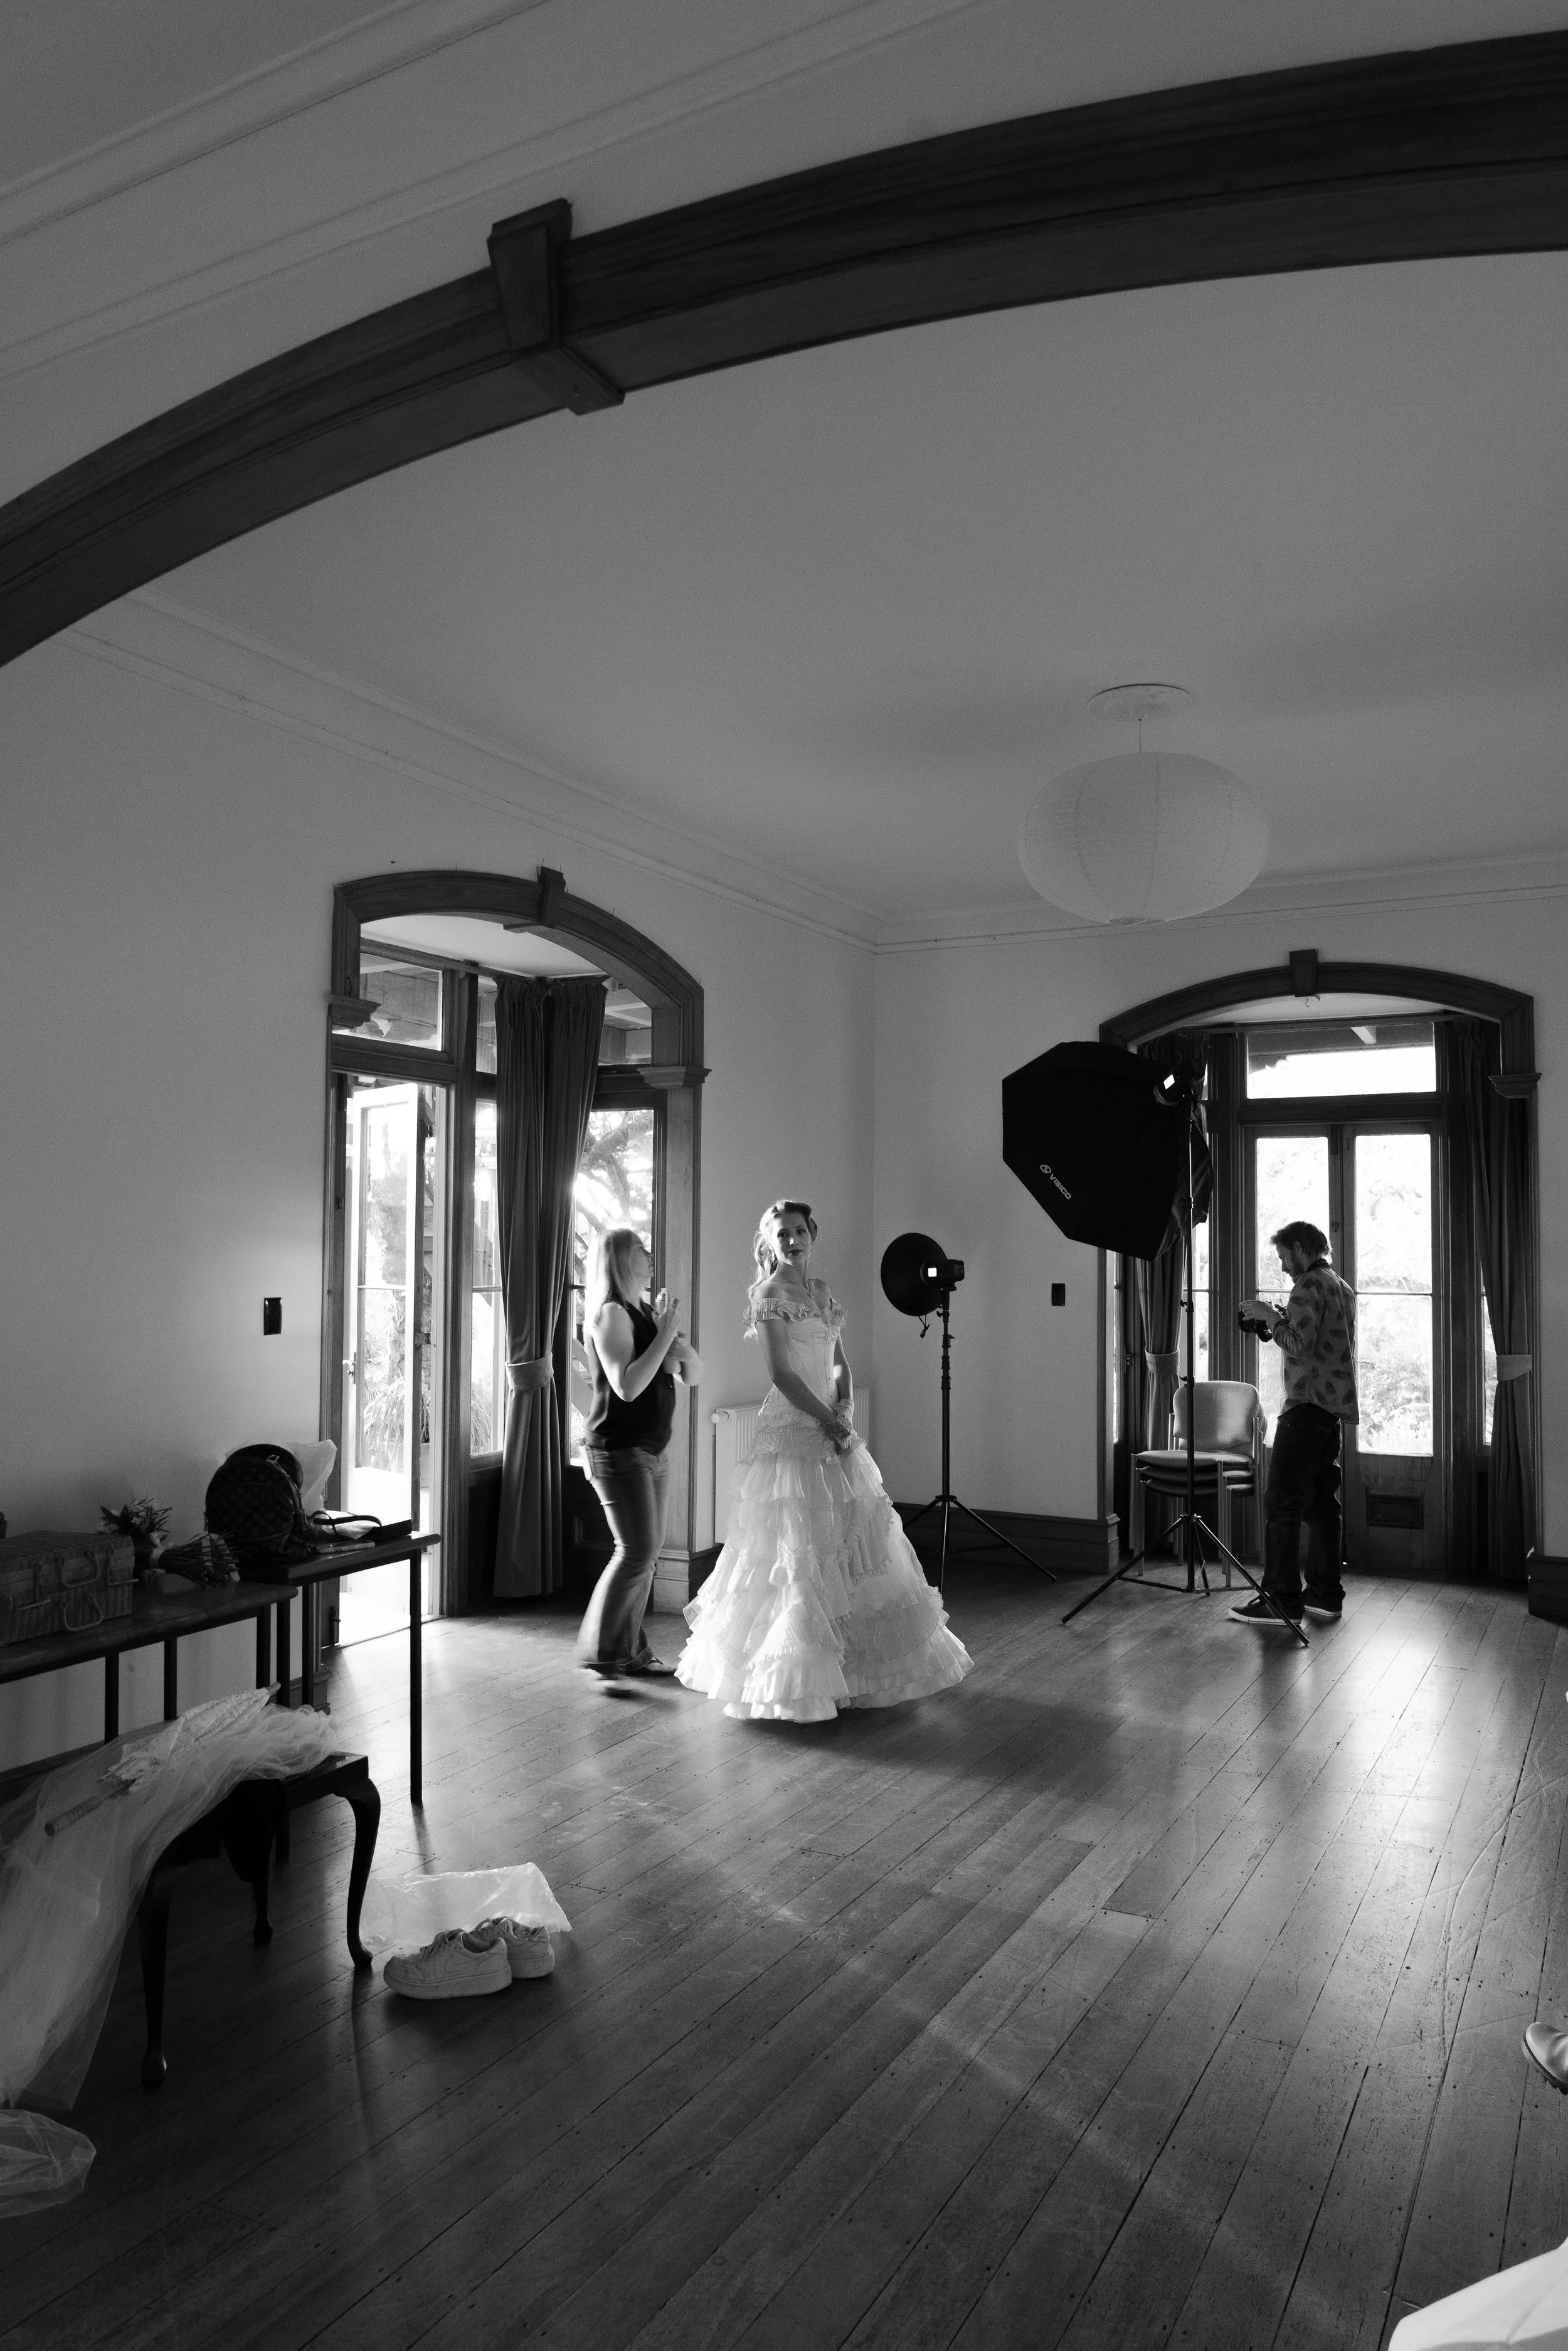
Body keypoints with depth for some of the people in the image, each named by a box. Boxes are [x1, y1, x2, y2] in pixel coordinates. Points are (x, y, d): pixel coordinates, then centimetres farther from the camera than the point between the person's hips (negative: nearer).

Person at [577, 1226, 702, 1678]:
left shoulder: (648, 1312, 10)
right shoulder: (611, 1313, -14)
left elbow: (694, 1376, 11)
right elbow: (627, 1386, -24)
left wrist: (678, 1343, -9)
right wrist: (664, 1335, -20)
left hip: (653, 1449, 9)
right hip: (620, 1450, -8)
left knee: (647, 1550, 11)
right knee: (637, 1550, -10)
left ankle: (631, 1649, 21)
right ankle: (600, 1649, 3)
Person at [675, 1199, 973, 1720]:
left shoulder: (821, 1291, 13)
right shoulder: (769, 1295, -9)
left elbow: (839, 1362, 13)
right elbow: (781, 1374, -15)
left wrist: (845, 1410, -4)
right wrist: (827, 1420, -12)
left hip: (832, 1429, 8)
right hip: (793, 1429, -8)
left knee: (854, 1536, 11)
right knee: (800, 1545, -5)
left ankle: (851, 1661, 23)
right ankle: (796, 1672, 6)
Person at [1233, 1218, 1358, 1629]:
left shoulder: (1309, 1284, -10)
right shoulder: (1343, 1287, 20)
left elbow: (1299, 1346, -20)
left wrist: (1270, 1317, -7)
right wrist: (1283, 1320, 18)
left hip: (1309, 1403, -10)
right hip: (1336, 1405, 10)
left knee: (1281, 1502, -8)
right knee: (1321, 1501, 13)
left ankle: (1282, 1601, -9)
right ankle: (1326, 1594, 16)